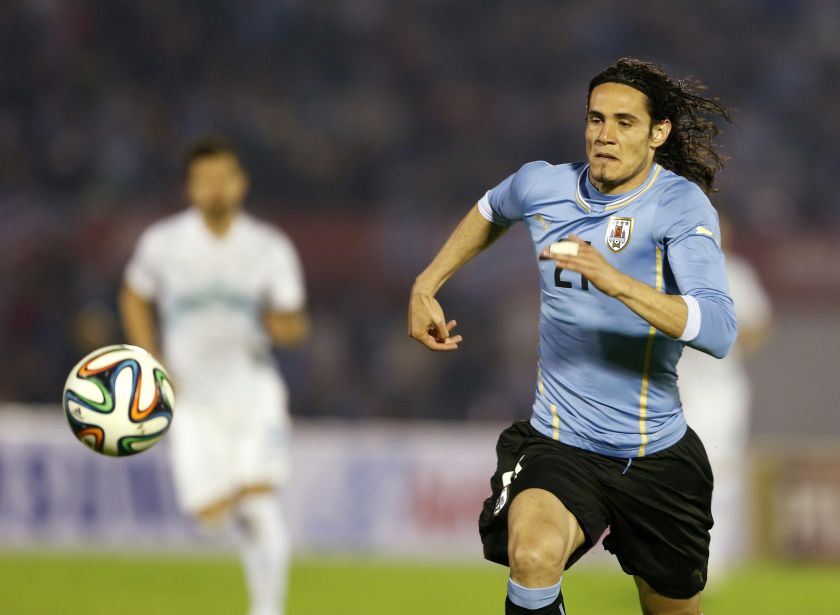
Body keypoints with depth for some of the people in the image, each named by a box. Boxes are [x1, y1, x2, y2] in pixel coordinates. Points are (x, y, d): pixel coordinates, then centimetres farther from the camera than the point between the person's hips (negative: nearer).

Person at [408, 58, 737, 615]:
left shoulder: (680, 205, -13)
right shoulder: (542, 186, -1)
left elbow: (719, 332, -29)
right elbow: (491, 212, 27)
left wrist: (614, 280, -39)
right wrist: (426, 286, 21)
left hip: (658, 457, 0)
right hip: (560, 444, 1)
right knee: (534, 554, -32)